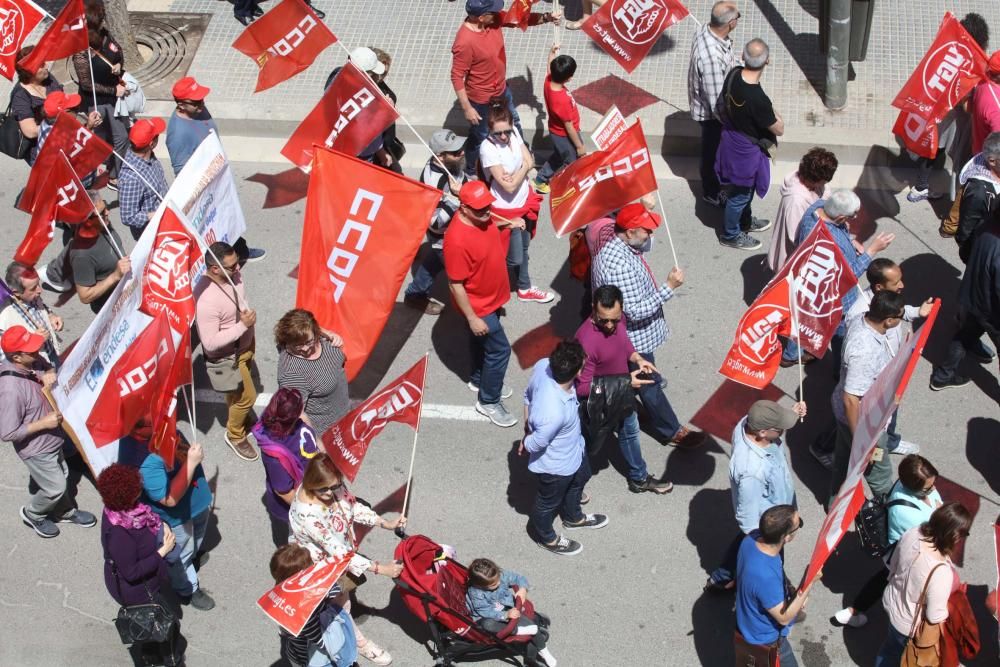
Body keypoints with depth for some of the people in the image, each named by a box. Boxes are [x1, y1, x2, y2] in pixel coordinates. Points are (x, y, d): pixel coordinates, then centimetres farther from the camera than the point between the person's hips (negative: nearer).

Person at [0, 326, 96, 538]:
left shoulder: (31, 363, -15)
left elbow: (49, 369, 9)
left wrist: (49, 375, -16)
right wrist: (43, 423, -27)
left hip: (51, 440, 8)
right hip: (36, 449, -8)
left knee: (61, 477, 27)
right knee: (55, 488, 12)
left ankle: (65, 512, 51)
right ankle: (32, 514, 40)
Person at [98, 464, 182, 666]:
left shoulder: (121, 507, -18)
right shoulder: (119, 534, -42)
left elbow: (148, 514, 5)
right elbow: (132, 572, -32)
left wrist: (162, 524, -15)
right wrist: (163, 551, -28)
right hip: (135, 589, -8)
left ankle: (148, 647, 61)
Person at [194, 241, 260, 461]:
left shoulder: (233, 274, -15)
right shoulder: (206, 299, -40)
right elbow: (210, 342, -34)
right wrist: (243, 325, -32)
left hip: (243, 345, 7)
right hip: (227, 357, -7)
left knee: (238, 392, 29)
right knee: (246, 396, 10)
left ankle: (239, 419, 56)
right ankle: (235, 435, 37)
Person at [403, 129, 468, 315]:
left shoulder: (448, 163, -15)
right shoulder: (434, 184, -41)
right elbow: (435, 222, -35)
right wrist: (455, 197, -43)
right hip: (446, 239, -9)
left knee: (433, 262, 31)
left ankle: (415, 295, 54)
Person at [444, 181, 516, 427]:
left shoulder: (480, 217, -13)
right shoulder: (457, 240, -37)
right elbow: (455, 285, -28)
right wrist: (472, 318, -23)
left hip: (491, 297, 8)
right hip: (478, 305, -8)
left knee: (482, 341, 28)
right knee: (499, 349, 3)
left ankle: (479, 380, 52)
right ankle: (488, 401, 23)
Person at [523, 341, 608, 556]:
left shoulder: (543, 366, -28)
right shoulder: (554, 413, -48)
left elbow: (528, 395, -6)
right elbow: (535, 445, -29)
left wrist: (528, 428, 8)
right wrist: (526, 442, -6)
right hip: (556, 463, -7)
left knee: (580, 476, 35)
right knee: (549, 500, 25)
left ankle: (573, 518, 64)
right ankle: (546, 538, 56)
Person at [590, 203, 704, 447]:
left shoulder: (617, 243, -8)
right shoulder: (619, 265, -40)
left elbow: (644, 245, 17)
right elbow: (636, 311, -36)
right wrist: (669, 287, -34)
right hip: (632, 339, -9)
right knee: (650, 385, 12)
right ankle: (671, 432, 30)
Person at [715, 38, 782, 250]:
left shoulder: (733, 74, -17)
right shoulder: (758, 99, -39)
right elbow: (779, 129, -24)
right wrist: (773, 112, -5)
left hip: (732, 138, 7)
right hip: (746, 150, -7)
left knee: (745, 188, 31)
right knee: (740, 193, 17)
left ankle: (745, 221, 54)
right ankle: (730, 235, 39)